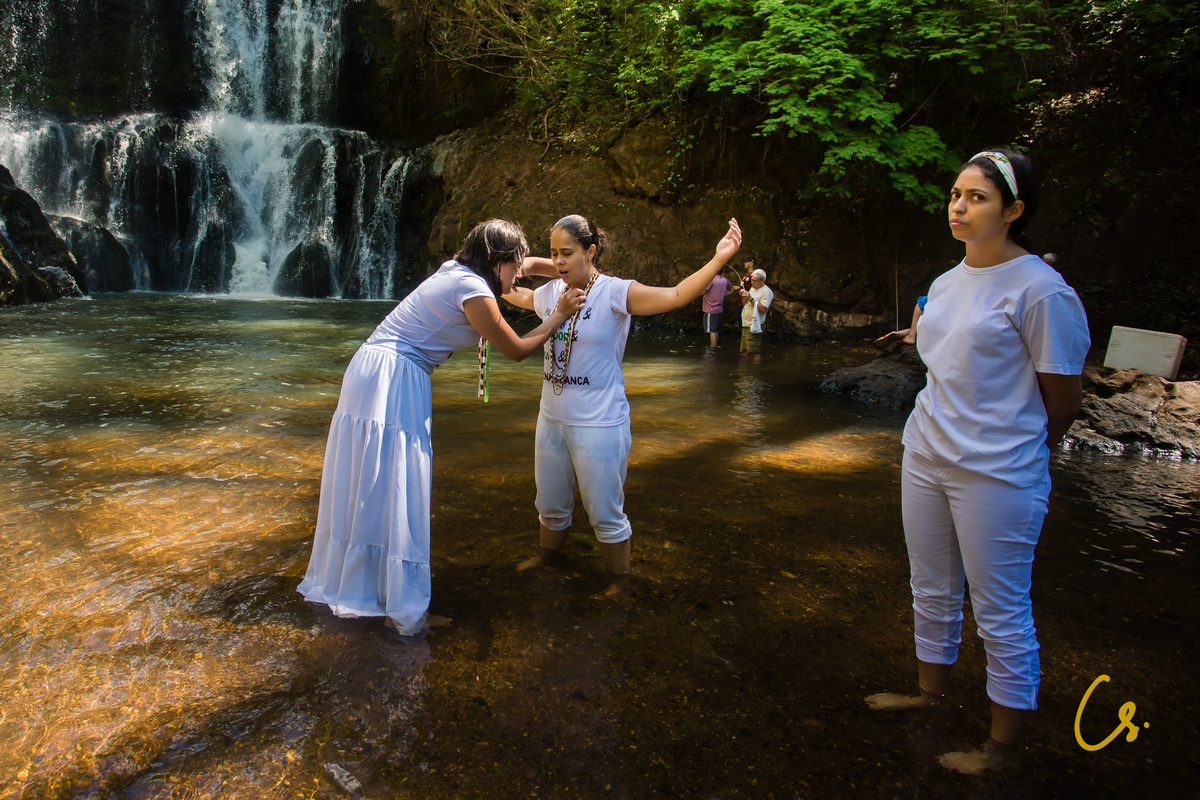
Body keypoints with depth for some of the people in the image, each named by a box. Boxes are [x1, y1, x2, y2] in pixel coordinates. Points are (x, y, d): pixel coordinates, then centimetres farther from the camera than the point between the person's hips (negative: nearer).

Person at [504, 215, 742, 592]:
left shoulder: (614, 292, -14)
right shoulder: (550, 293, 4)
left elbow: (676, 295, -27)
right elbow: (518, 296, 29)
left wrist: (718, 259, -37)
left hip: (600, 425, -6)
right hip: (552, 419, 6)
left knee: (606, 516, 5)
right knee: (551, 508, 22)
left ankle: (617, 586, 28)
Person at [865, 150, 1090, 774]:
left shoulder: (1040, 290, -15)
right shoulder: (946, 283, 9)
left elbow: (1063, 402, -9)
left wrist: (1013, 454, 4)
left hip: (997, 476, -7)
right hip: (925, 457, 8)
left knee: (1002, 614, 5)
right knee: (932, 592, 20)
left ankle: (1003, 750, 21)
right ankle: (929, 692, 41)